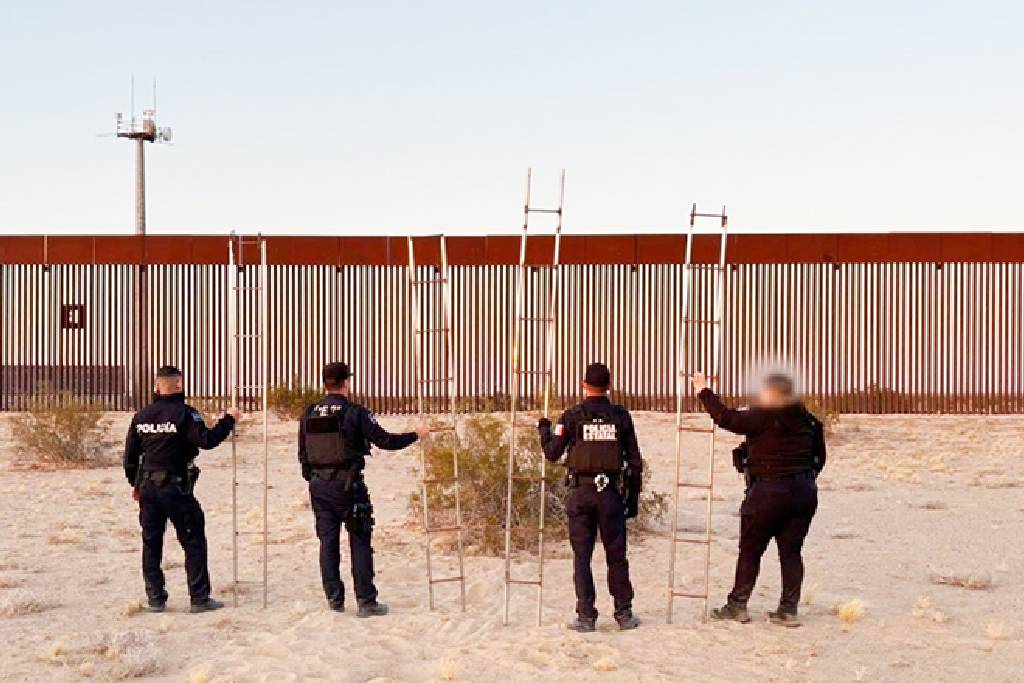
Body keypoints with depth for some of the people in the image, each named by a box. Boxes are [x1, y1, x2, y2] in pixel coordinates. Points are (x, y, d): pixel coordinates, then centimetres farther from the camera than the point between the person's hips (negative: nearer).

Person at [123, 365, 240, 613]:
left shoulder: (141, 416, 8)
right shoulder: (184, 413, -11)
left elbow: (130, 453, 13)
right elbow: (206, 440, -20)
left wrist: (135, 483, 23)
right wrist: (229, 420, -7)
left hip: (147, 488, 6)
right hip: (176, 488, -5)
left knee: (151, 544, 11)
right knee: (194, 542, 2)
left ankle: (155, 598, 13)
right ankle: (200, 598, 2)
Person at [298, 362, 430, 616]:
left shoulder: (308, 415, 5)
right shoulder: (355, 413, -10)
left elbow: (303, 454, 12)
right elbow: (386, 441, -12)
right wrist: (416, 435, 1)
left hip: (319, 486, 5)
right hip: (348, 485, -5)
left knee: (328, 541, 11)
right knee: (360, 542, 1)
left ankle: (334, 599, 14)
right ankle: (366, 601, 1)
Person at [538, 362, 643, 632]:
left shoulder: (572, 416, -3)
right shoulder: (621, 416, 2)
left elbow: (552, 453, 3)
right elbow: (634, 461, 4)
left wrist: (544, 430, 22)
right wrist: (633, 496, 13)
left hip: (581, 492, -1)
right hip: (612, 493, 1)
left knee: (582, 557, 4)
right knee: (617, 556, 10)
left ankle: (586, 617, 3)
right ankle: (624, 614, 13)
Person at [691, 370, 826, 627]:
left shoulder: (764, 417, -12)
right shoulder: (807, 420, 8)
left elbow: (728, 419, -13)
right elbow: (819, 457, 13)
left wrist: (704, 392, -5)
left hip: (769, 490, -6)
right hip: (805, 491, 6)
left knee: (750, 550, 6)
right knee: (791, 551, 10)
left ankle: (737, 606, 11)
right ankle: (788, 610, 9)